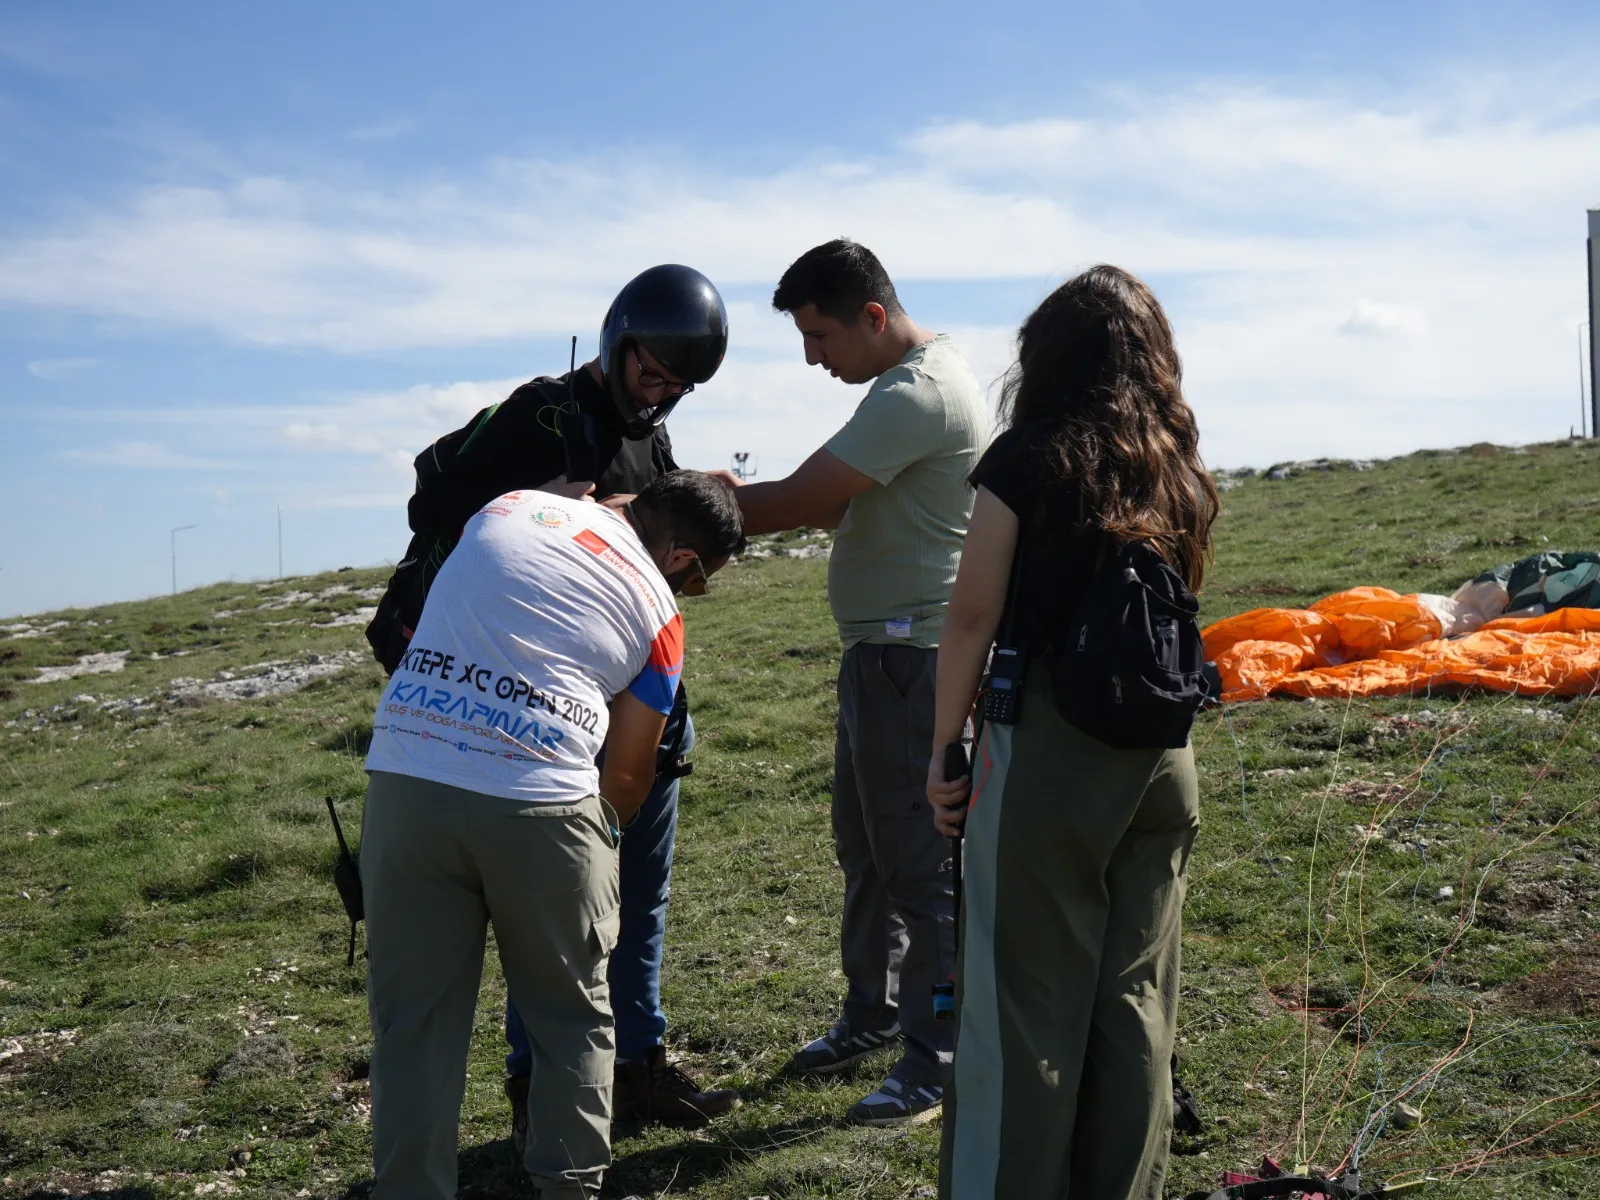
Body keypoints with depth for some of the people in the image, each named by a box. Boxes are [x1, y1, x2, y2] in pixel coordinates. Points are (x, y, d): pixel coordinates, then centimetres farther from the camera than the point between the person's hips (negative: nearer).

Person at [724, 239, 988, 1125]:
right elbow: (839, 507, 15)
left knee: (918, 854, -2)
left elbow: (797, 503, -21)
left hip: (916, 654, -11)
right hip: (881, 649, 11)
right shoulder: (913, 379, 14)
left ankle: (936, 1057, 9)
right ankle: (874, 1014, 33)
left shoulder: (919, 394, -20)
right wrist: (728, 504, 1)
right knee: (863, 843, 19)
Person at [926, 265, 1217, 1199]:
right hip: (1162, 758, 6)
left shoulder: (1030, 458, -7)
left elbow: (974, 617, -8)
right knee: (1136, 998, 14)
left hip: (1048, 749, -5)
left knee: (1024, 999, 3)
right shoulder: (1180, 473, 8)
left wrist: (943, 747, -2)